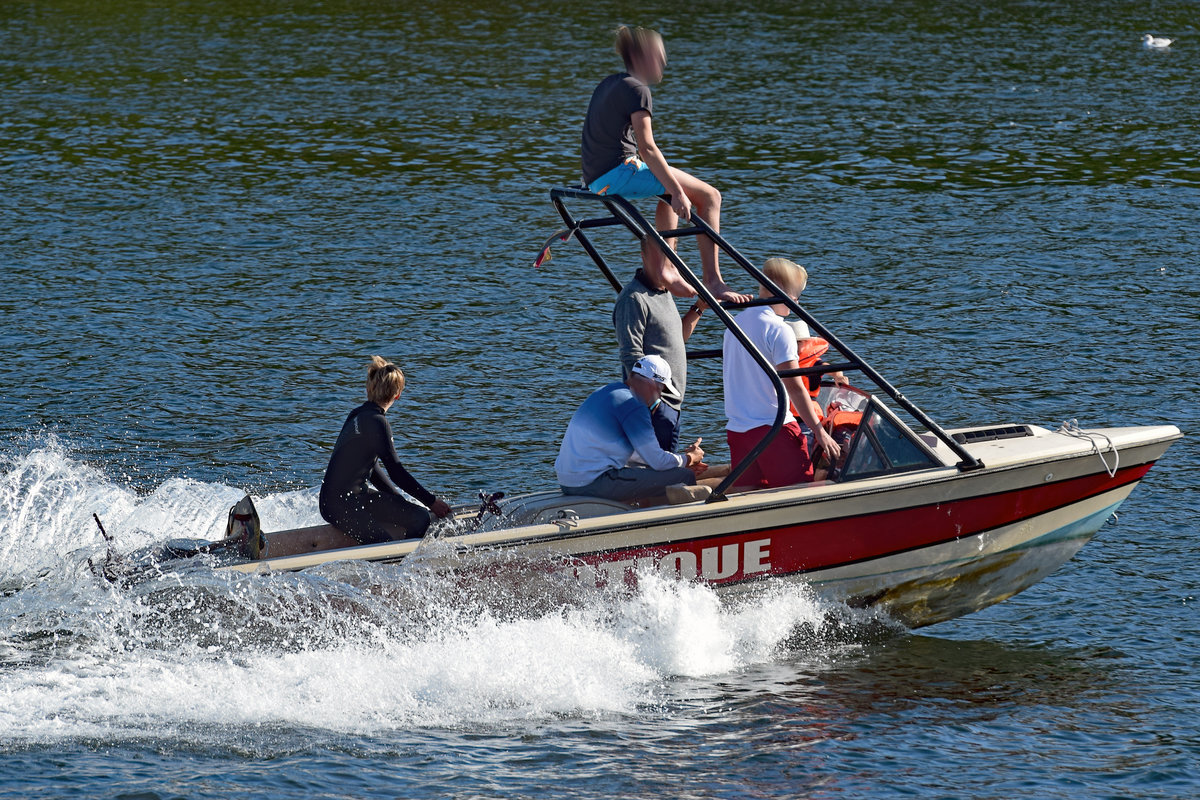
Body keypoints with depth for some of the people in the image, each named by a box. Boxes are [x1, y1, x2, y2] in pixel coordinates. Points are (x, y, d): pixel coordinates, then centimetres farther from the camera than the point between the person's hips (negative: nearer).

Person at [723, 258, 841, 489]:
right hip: (773, 426, -7)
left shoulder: (734, 324, 13)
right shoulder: (779, 330, -11)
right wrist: (820, 432, -9)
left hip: (736, 428, 7)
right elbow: (794, 387, -14)